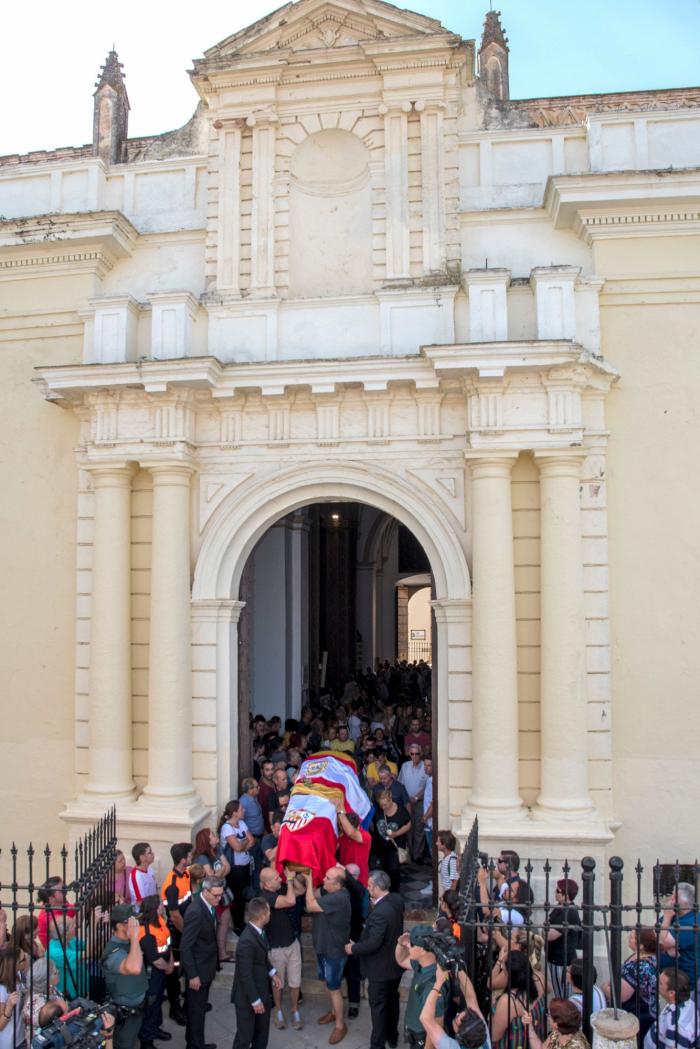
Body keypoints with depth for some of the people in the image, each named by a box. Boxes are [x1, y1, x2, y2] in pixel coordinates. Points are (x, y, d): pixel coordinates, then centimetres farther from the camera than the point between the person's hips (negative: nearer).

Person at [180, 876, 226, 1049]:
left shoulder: (210, 905, -2)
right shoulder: (195, 912, -30)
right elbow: (185, 947, -26)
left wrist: (215, 963, 12)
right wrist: (192, 975, -22)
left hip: (207, 967, 8)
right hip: (197, 970, -8)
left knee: (199, 1008, 22)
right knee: (197, 1010, 9)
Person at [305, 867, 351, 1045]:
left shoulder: (338, 898, -33)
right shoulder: (330, 892, -3)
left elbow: (310, 905, -32)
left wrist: (309, 880, -24)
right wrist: (308, 880, -11)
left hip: (334, 949, -9)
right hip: (324, 945, 9)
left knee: (334, 987, 5)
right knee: (328, 982, 24)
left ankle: (340, 1025, 21)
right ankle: (333, 1011, 45)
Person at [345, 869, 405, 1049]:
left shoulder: (379, 913, -34)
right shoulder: (397, 900, -8)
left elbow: (373, 943, -32)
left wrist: (353, 948, -16)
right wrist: (376, 906, 0)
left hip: (381, 968, -8)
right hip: (395, 963, 8)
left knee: (378, 1007, 10)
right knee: (392, 1000, 25)